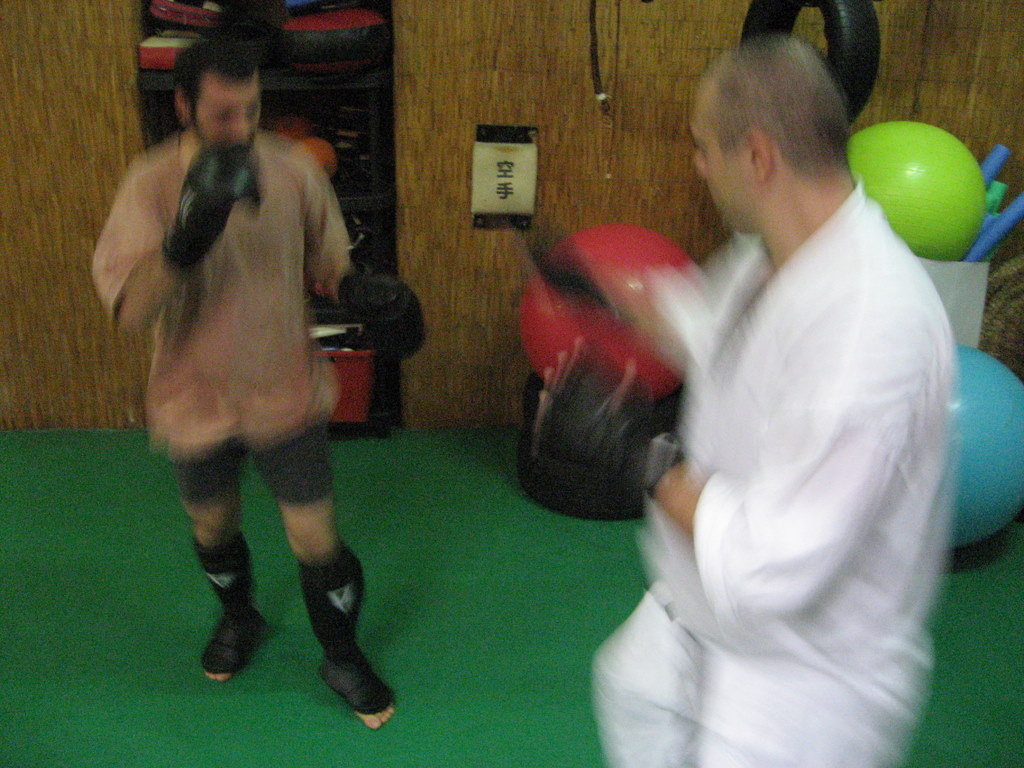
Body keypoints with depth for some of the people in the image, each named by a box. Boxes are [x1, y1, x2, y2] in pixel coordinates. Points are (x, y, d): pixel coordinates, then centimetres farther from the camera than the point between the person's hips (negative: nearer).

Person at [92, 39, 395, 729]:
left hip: (286, 394, 0)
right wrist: (186, 237, -42)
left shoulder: (293, 169, -12)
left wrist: (358, 291, -17)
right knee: (214, 526, 23)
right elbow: (131, 310, -27)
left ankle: (342, 656, 31)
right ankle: (239, 618, 56)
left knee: (317, 540, 3)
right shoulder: (153, 184, -18)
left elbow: (326, 263, 4)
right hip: (199, 400, 1)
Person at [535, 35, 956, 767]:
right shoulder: (775, 256, -8)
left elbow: (774, 564, -35)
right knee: (633, 689, 31)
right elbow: (709, 326, 17)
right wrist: (601, 286, 23)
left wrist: (640, 457, -26)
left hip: (808, 674, -9)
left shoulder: (870, 322, -38)